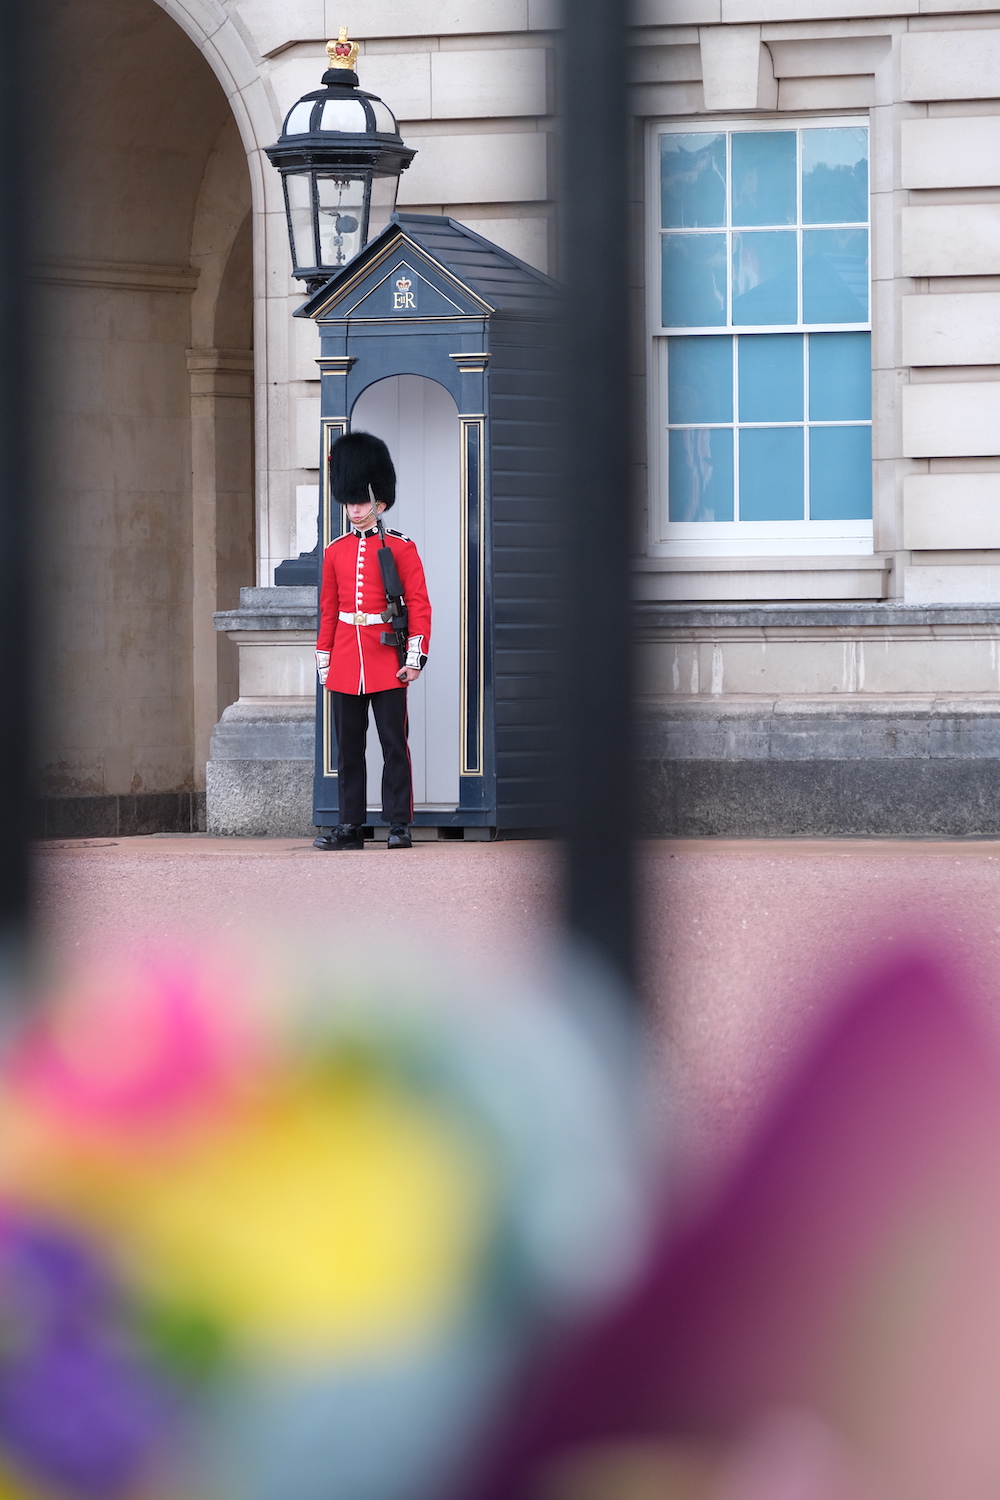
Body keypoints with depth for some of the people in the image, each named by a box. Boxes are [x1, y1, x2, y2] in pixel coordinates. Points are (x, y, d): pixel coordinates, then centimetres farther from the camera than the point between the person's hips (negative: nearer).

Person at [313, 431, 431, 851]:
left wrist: (415, 655, -10)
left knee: (394, 745, -1)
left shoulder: (401, 549, 0)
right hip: (345, 665, 4)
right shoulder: (335, 552, 10)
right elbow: (327, 611, 13)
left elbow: (419, 605, -2)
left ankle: (399, 824, 2)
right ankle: (350, 826, 9)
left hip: (387, 660, -4)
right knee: (349, 748, 5)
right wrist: (323, 660, 10)